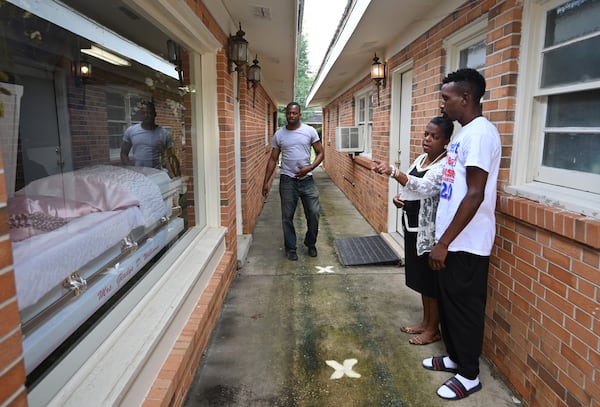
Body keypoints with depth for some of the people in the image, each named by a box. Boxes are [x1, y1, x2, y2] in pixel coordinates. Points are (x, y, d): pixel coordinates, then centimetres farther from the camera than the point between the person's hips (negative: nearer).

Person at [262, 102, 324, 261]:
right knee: (287, 216, 4)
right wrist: (266, 181, 1)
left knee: (314, 213, 1)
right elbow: (273, 159, 6)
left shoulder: (310, 131, -1)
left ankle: (311, 244, 25)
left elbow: (321, 153, 1)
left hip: (307, 179, 0)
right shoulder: (279, 134, 2)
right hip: (287, 181, 1)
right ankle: (290, 248, 20)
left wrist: (309, 168, -16)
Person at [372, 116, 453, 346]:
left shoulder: (446, 165, -17)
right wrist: (400, 197, 0)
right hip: (413, 227, 9)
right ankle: (426, 321, 34)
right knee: (420, 277, 18)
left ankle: (433, 329, 21)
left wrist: (393, 172, -46)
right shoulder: (420, 159, 10)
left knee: (431, 280, 4)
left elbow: (424, 187, -35)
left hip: (429, 230, -9)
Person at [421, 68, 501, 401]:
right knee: (449, 302, 20)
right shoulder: (464, 133, 12)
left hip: (467, 244, -9)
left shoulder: (480, 132, -18)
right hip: (453, 240, 9)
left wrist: (443, 242, -21)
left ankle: (469, 375, 25)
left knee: (465, 307, 6)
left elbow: (475, 195, -24)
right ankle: (454, 357, 38)